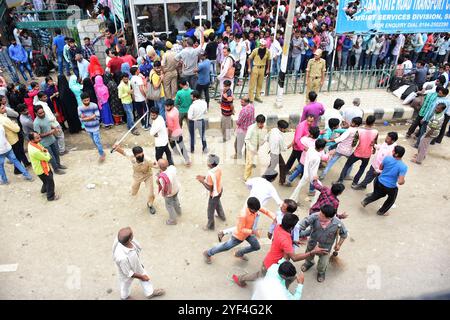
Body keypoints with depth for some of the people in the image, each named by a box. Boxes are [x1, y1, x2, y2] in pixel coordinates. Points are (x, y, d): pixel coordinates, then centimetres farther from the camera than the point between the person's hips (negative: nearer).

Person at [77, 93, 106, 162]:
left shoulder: (94, 106, -17)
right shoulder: (80, 108, -11)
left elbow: (97, 117, -19)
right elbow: (81, 119, -12)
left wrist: (86, 117, -17)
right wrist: (92, 117, -22)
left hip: (95, 127, -4)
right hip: (88, 128, 4)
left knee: (97, 141, -5)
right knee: (94, 141, 19)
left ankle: (102, 154, 12)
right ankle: (102, 153, 38)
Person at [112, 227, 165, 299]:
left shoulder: (121, 238, -33)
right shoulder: (122, 257, -48)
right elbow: (128, 273, -28)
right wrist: (141, 277, -11)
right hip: (128, 271, -5)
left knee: (145, 276, 28)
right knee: (126, 286, 28)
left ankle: (150, 293, 57)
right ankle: (124, 297, 62)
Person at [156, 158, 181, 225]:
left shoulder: (162, 177, -42)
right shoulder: (172, 167, -25)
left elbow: (164, 188, -30)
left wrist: (158, 182, -17)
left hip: (169, 193, -6)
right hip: (176, 189, 6)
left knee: (169, 206, 22)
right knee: (175, 200, 35)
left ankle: (173, 220, 45)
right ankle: (178, 212, 63)